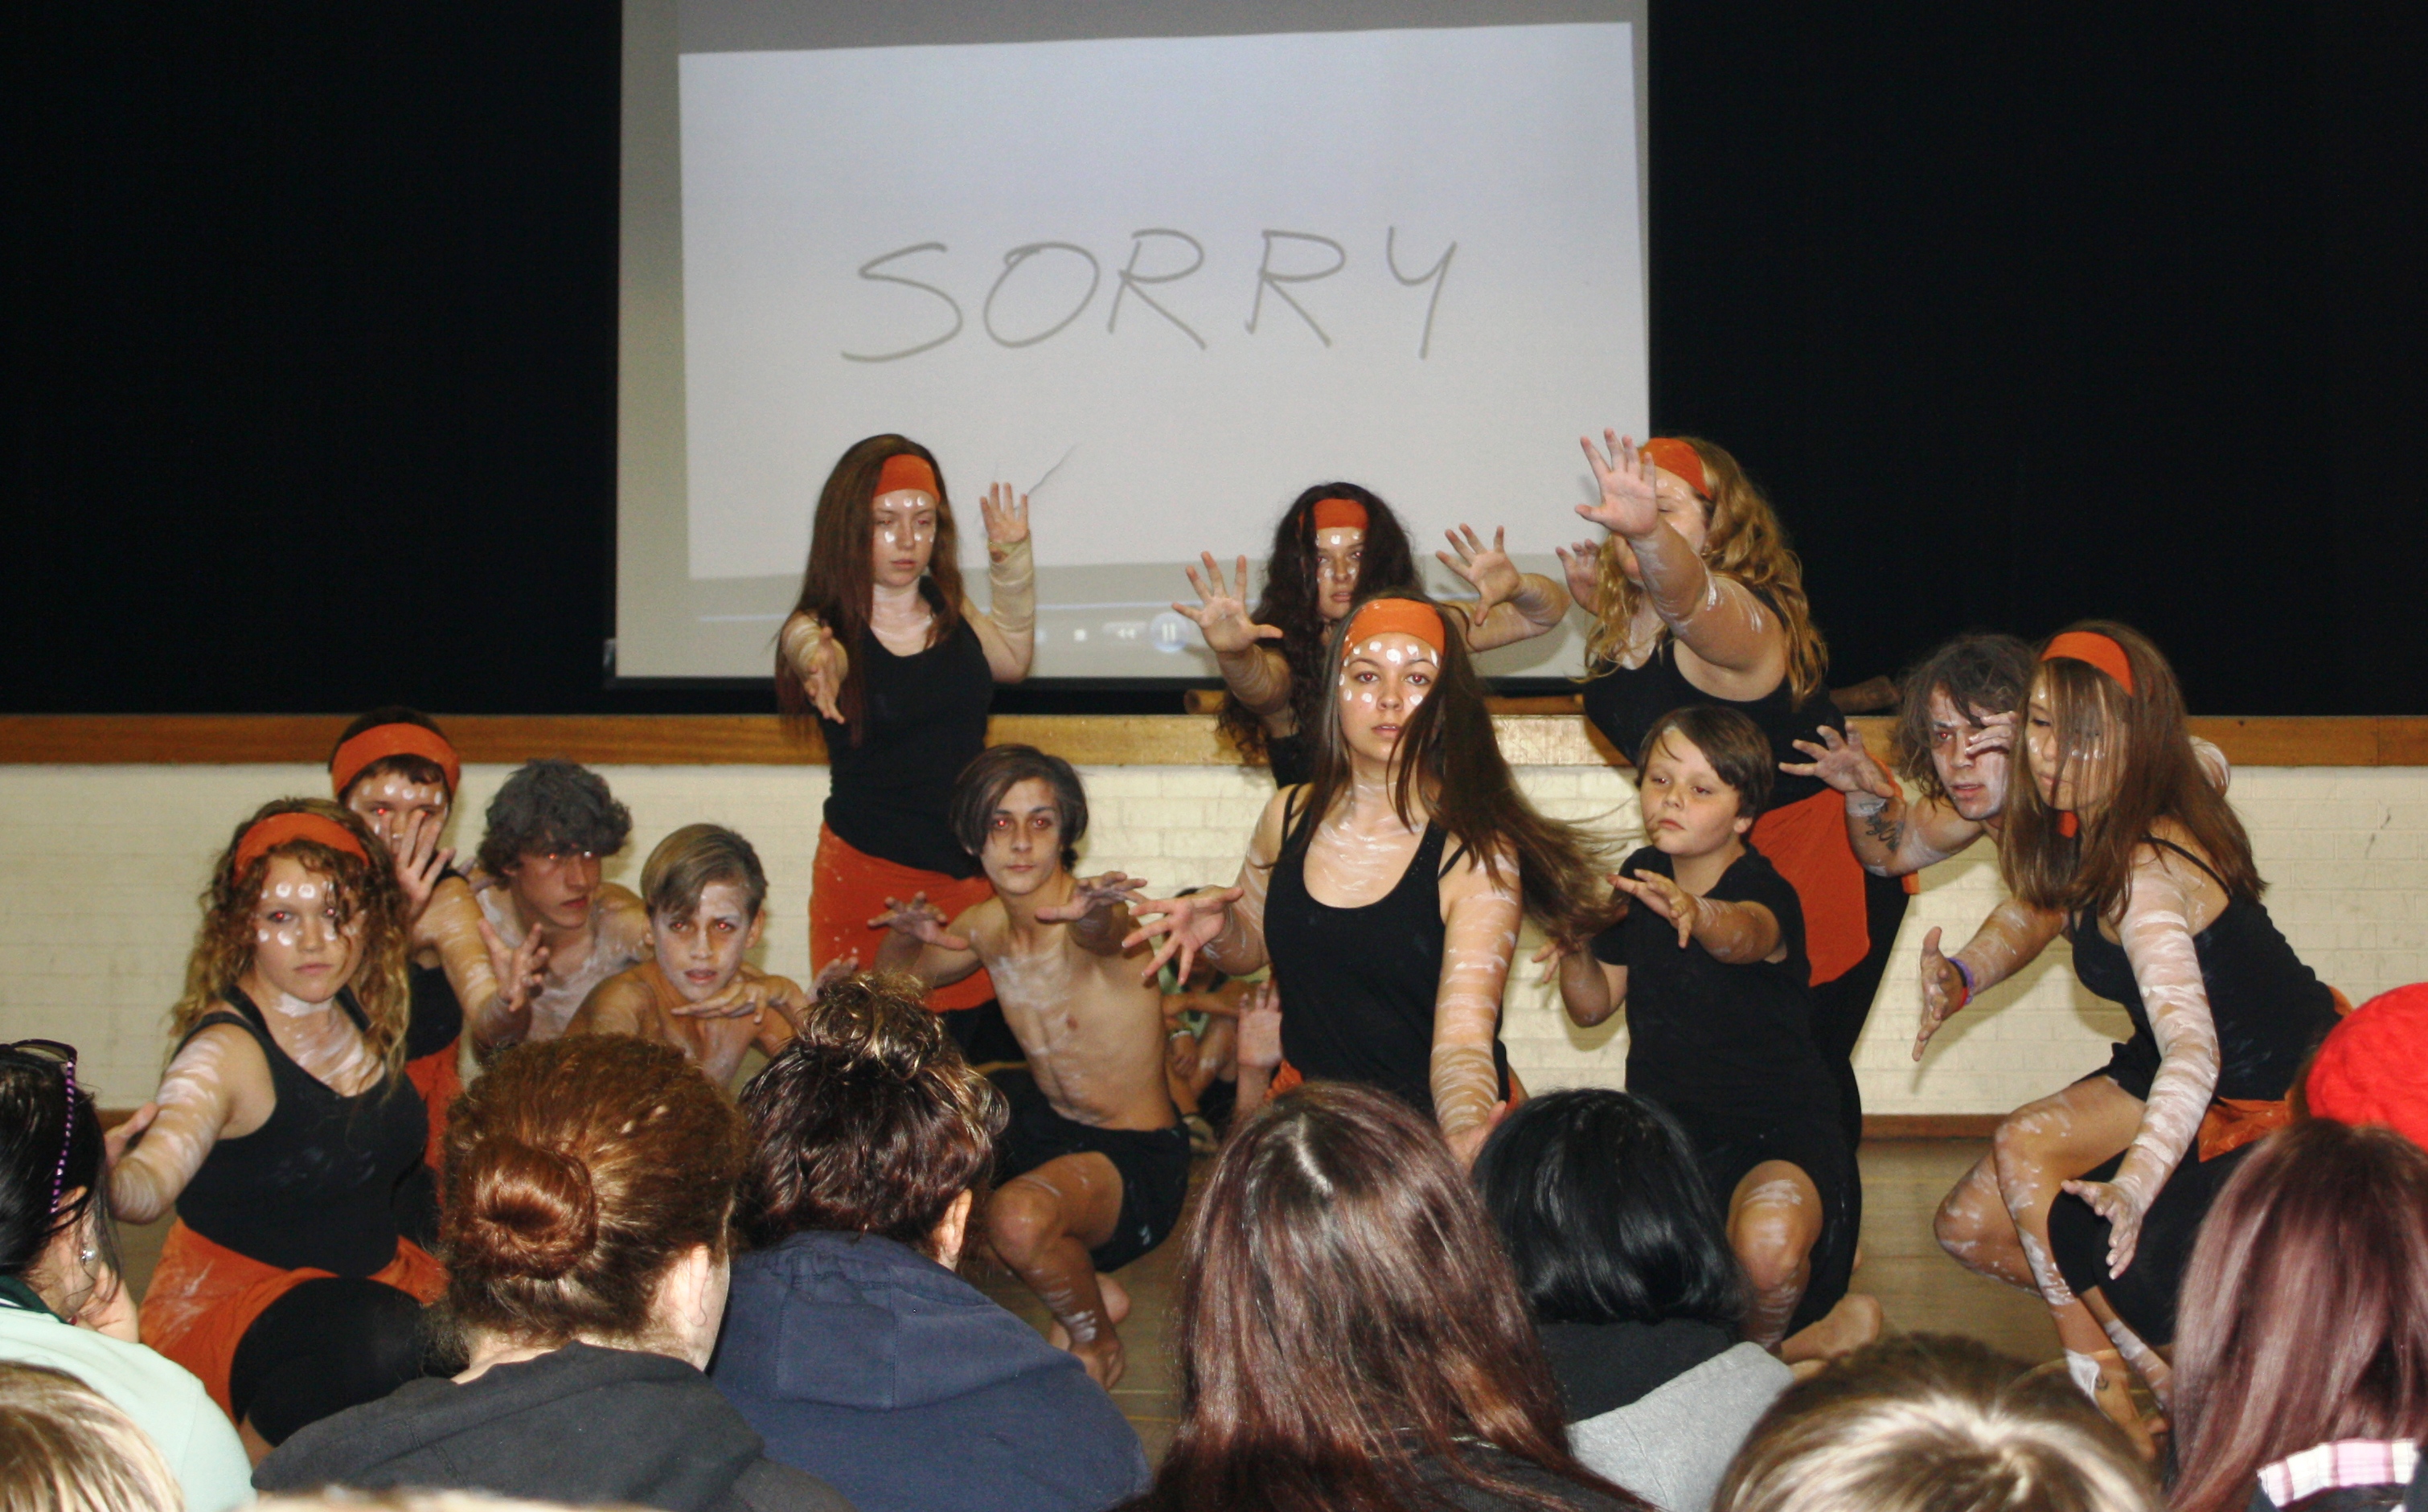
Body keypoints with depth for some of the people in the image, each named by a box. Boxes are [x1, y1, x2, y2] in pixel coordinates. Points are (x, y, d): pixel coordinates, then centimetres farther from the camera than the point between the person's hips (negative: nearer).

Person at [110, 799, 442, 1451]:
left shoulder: (364, 1012, 2)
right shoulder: (228, 1050, -19)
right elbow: (152, 1180, -35)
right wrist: (103, 1177, -58)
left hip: (375, 1277, 7)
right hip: (232, 1298, -7)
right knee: (379, 1340, -35)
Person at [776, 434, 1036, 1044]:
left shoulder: (952, 614, 7)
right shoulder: (821, 629, -9)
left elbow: (1013, 660, 27)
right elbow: (817, 655, -33)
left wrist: (1011, 561, 14)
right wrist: (818, 664, -57)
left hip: (971, 872, 4)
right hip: (869, 874, -4)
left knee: (973, 1036, -1)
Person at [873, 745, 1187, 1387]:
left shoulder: (1092, 914, -22)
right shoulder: (986, 926, 0)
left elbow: (1100, 935, -48)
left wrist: (1093, 913, -73)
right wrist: (905, 935, -8)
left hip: (1139, 1157, -8)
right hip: (1042, 1121, 8)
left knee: (1018, 1218, -34)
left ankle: (1098, 1339, 2)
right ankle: (1092, 1287, 11)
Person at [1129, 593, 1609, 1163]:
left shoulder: (1479, 858, -11)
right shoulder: (1290, 817, 4)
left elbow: (1463, 1042, -19)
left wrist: (1468, 1131, -39)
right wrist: (1218, 928, -1)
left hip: (1429, 1122, -3)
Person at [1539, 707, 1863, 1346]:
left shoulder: (1767, 894, -17)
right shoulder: (1641, 878, 4)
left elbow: (1744, 936, -44)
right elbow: (1595, 1005, 12)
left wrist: (1698, 916, -67)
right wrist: (1575, 952, -10)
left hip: (1777, 1134, -6)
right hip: (1663, 1127, 6)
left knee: (1769, 1246, -36)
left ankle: (1759, 1351, 1)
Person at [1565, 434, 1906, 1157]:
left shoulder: (1736, 618, -27)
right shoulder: (1630, 617, -1)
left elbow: (1685, 591, -53)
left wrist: (1647, 530, -73)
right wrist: (1597, 596, 5)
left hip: (1828, 855, -8)